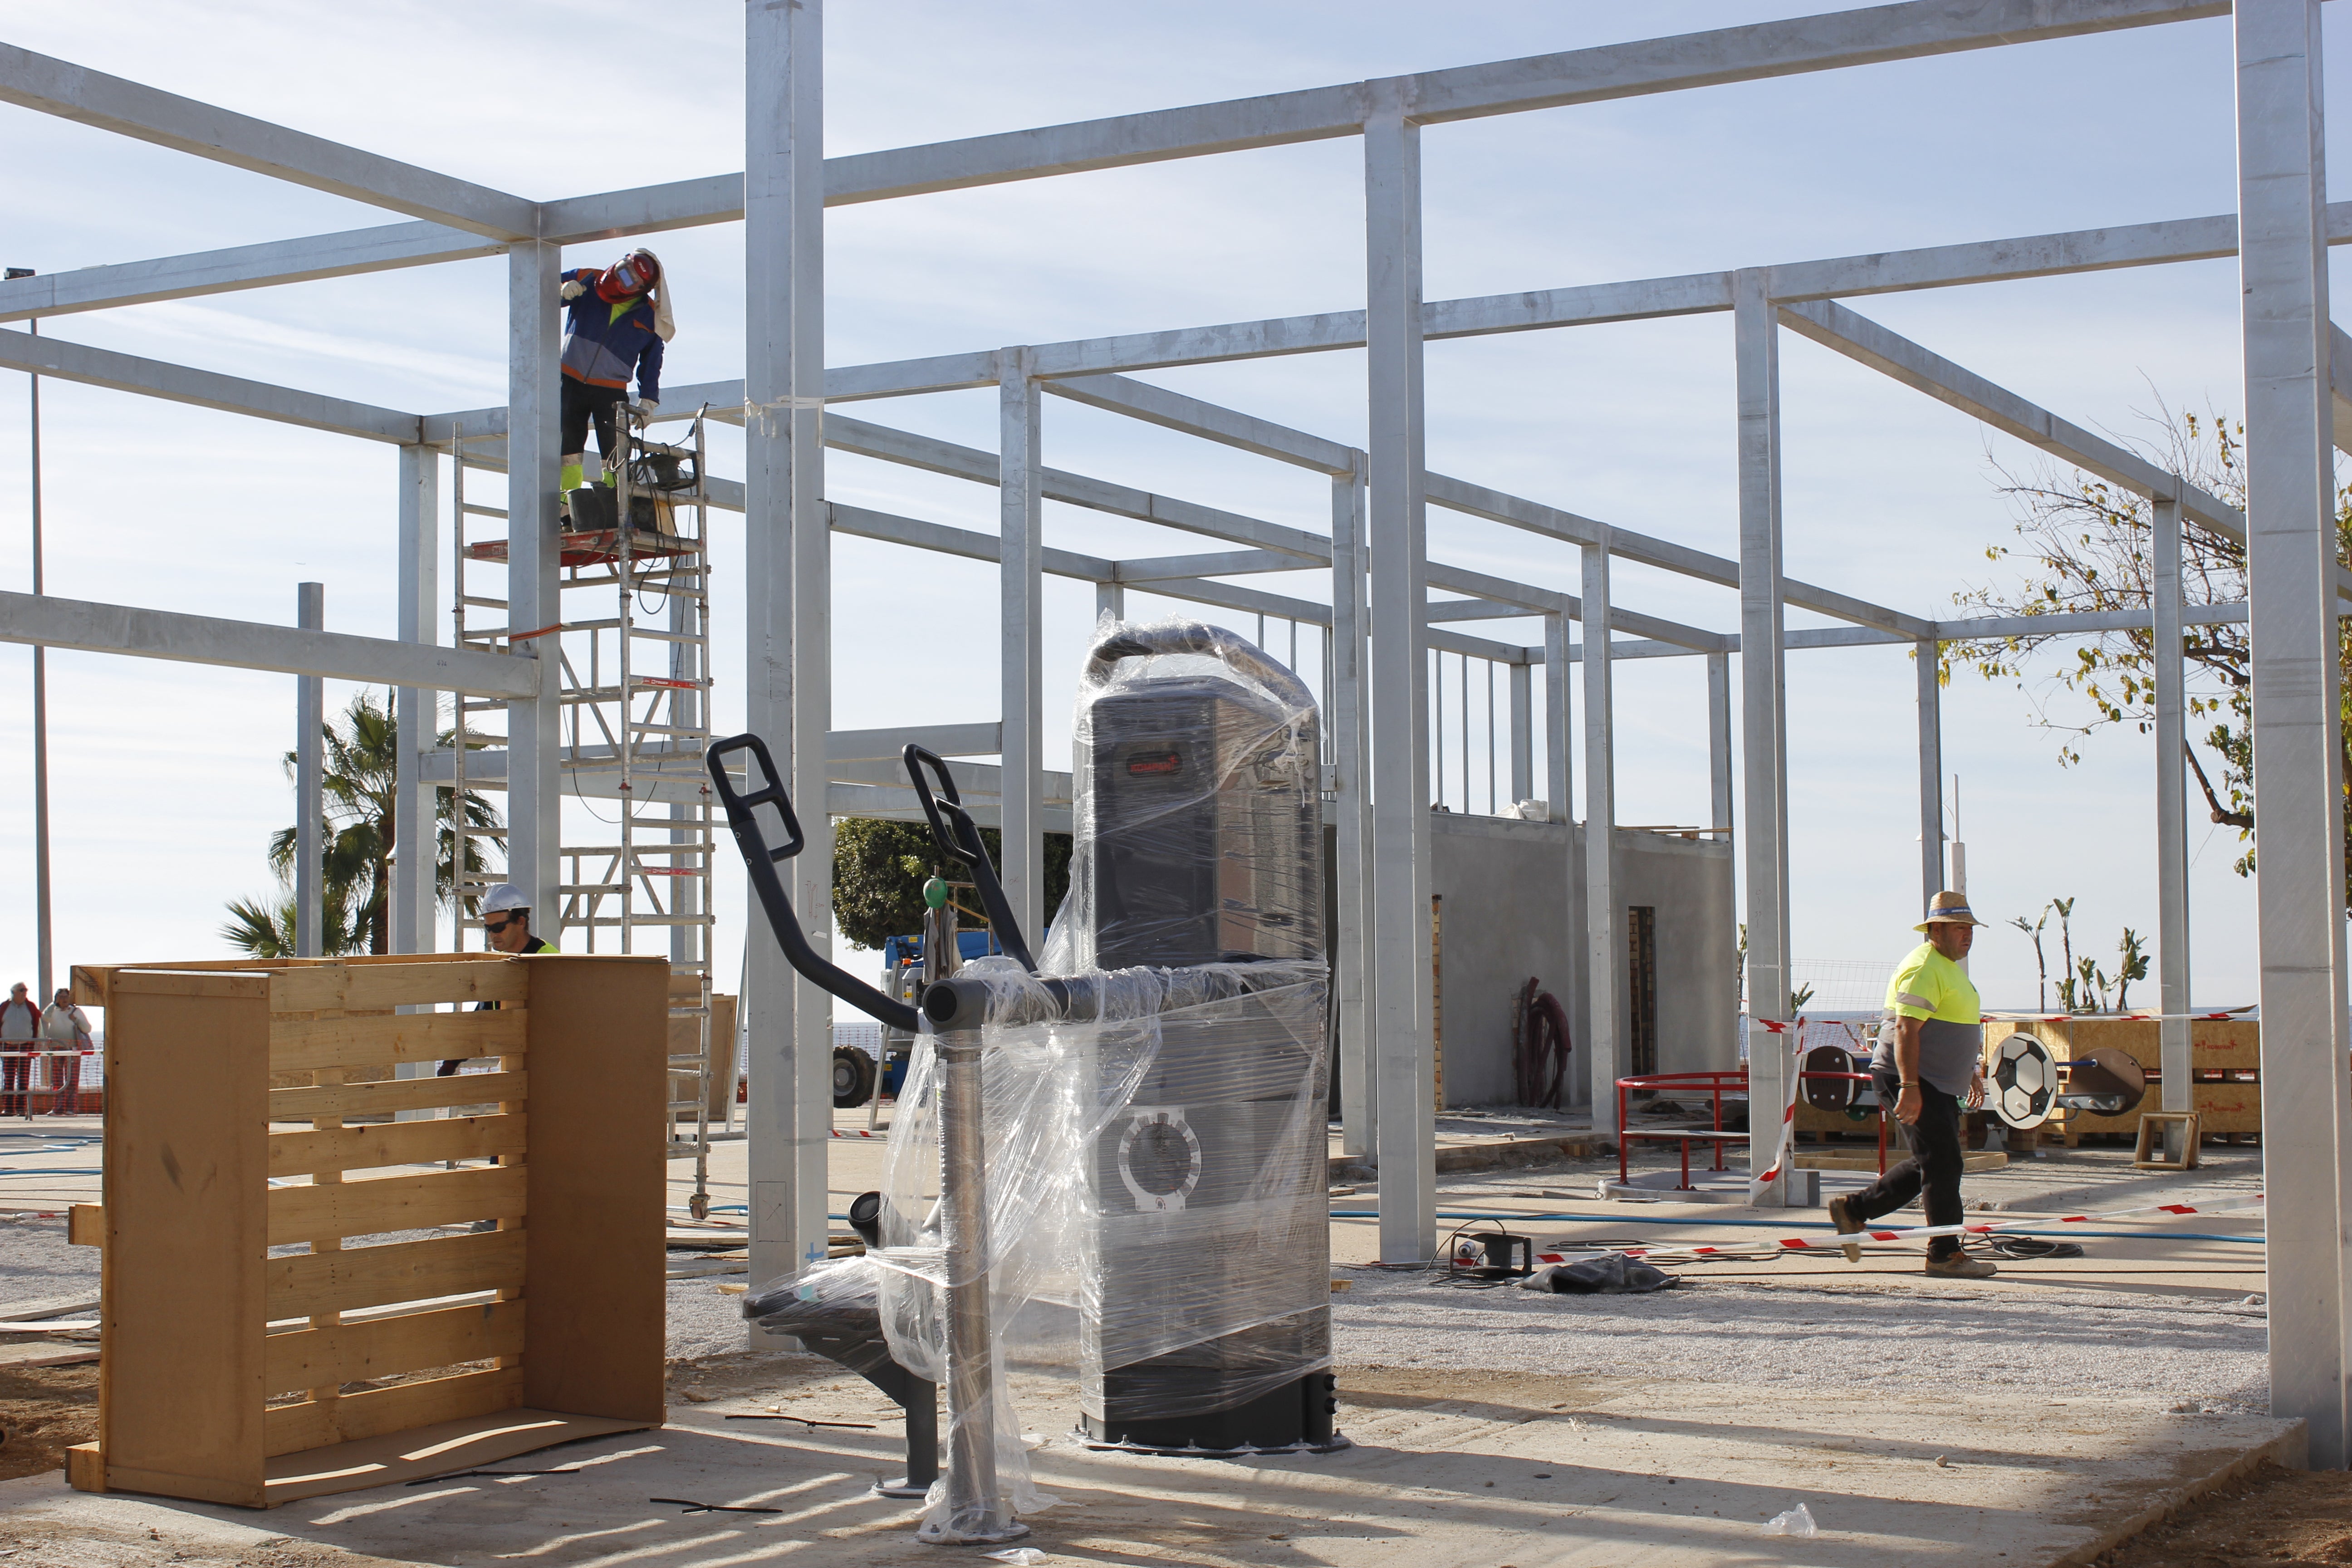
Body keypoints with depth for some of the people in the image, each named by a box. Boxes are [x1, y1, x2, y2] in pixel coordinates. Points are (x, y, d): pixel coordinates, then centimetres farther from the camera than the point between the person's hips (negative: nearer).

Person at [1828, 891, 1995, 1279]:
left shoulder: (1949, 967, 19)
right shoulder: (1924, 969, -16)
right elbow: (1906, 1030, -23)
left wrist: (1970, 1073, 31)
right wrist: (1909, 1087, -29)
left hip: (1938, 1085, 11)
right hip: (1913, 1084, -11)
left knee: (1928, 1165, 13)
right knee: (1942, 1164, -8)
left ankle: (1853, 1211, 21)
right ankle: (1945, 1255, -1)